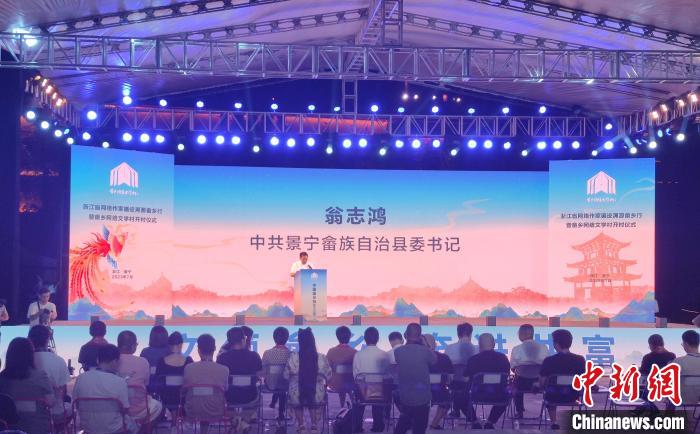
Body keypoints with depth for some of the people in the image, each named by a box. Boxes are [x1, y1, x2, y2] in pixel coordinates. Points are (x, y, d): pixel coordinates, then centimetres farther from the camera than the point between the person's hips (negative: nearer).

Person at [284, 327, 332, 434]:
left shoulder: (293, 357, -14)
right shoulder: (321, 358, -10)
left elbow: (286, 376, -4)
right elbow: (328, 375, 4)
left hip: (297, 396, -1)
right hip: (316, 396, 1)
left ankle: (300, 425, 28)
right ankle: (314, 425, 28)